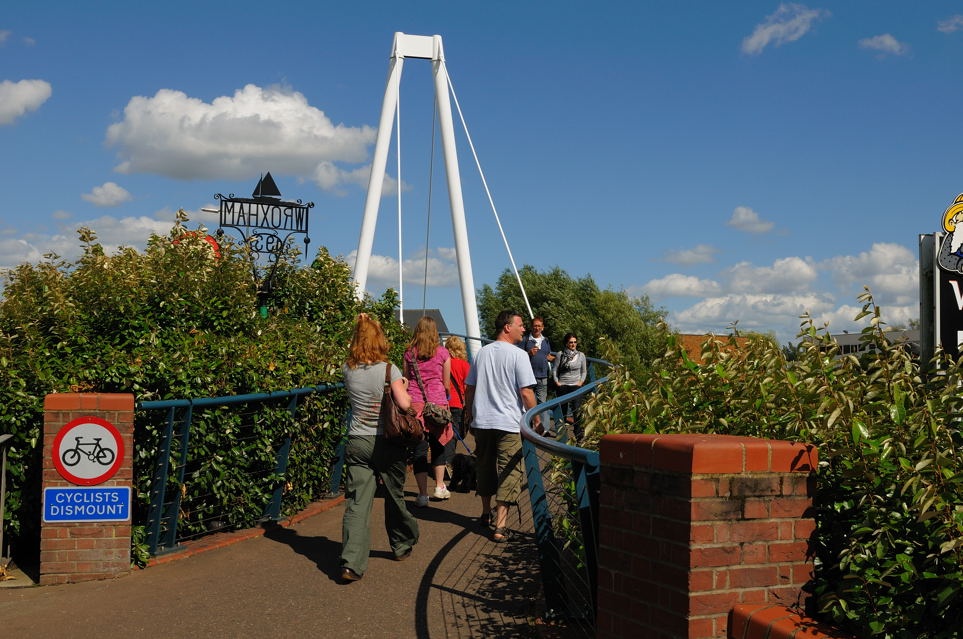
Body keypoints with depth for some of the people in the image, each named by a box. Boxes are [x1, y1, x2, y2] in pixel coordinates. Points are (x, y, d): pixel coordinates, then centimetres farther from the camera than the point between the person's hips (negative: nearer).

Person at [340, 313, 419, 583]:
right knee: (395, 497, 18)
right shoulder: (388, 369, -10)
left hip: (357, 442, 2)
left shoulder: (349, 370, 0)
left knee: (357, 503, -2)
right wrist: (404, 387, 6)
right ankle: (402, 545, 38)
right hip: (387, 443, -2)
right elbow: (404, 404, -16)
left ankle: (352, 562, -14)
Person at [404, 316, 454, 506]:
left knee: (418, 449, 2)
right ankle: (439, 486, 20)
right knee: (439, 445, 17)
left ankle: (423, 494, 1)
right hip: (437, 402, 0)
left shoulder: (409, 353, 5)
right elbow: (446, 384, 6)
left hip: (414, 403, 1)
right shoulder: (442, 353, 2)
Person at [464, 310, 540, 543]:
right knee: (509, 472, -1)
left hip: (481, 421, 6)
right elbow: (526, 393, -14)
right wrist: (536, 419, -3)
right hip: (509, 423, -6)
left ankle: (486, 514, 35)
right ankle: (500, 526, -6)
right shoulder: (518, 355, -10)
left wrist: (469, 413, 24)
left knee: (485, 468, 19)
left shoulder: (482, 353, 8)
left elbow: (469, 388, 13)